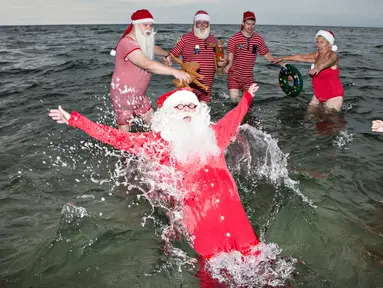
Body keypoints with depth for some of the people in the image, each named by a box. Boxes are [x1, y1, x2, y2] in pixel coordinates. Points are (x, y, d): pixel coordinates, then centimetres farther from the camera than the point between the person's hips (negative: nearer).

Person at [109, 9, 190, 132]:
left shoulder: (143, 42, 7)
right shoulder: (128, 43, -26)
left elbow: (153, 48, 33)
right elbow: (148, 65, -41)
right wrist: (174, 71, -48)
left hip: (139, 94, 9)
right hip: (124, 94, -9)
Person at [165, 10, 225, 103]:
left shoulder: (213, 39, 11)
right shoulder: (186, 38, -2)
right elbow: (172, 54, -2)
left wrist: (220, 63, -1)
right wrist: (168, 59, -23)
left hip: (207, 85, 5)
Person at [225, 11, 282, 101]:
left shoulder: (259, 39, 2)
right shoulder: (234, 38, -10)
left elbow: (266, 54, 10)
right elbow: (230, 57, -12)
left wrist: (281, 64, 3)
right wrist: (228, 65, -34)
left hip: (248, 77, 4)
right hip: (234, 74, -3)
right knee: (234, 98, -16)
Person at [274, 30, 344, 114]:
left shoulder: (333, 55, -15)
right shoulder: (317, 55, 8)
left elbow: (329, 61, -38)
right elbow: (301, 57, 17)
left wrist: (320, 67, -61)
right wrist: (284, 58, 20)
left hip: (333, 97, -7)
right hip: (318, 96, 7)